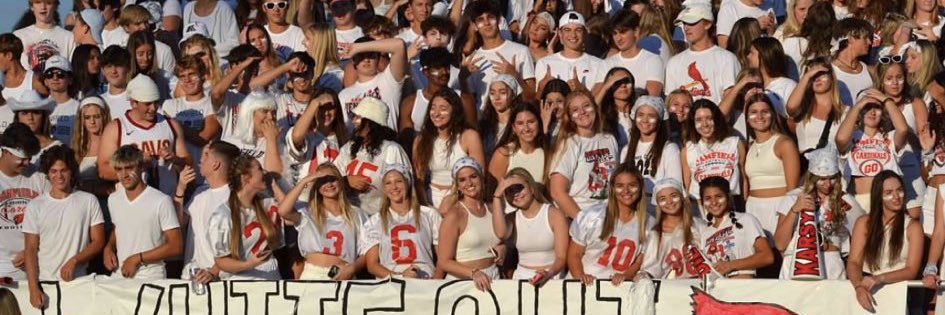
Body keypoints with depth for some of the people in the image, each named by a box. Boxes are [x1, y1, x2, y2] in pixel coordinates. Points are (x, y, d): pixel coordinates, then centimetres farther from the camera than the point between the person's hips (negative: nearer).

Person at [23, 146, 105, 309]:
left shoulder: (89, 201, 3)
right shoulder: (35, 206, 4)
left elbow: (98, 242, 2)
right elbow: (30, 250, 2)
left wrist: (74, 260, -14)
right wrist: (33, 288, -8)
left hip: (77, 282, 0)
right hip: (44, 283, 1)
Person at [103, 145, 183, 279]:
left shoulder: (161, 201, -10)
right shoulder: (113, 199, 10)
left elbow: (175, 247, -10)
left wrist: (138, 258, -13)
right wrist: (109, 247, 8)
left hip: (151, 279, -5)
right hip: (118, 277, 5)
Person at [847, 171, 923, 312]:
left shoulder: (913, 227, 4)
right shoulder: (864, 223, 9)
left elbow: (911, 270, -4)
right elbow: (853, 262, 1)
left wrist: (879, 279, -20)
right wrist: (859, 287, -21)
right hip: (869, 289, 1)